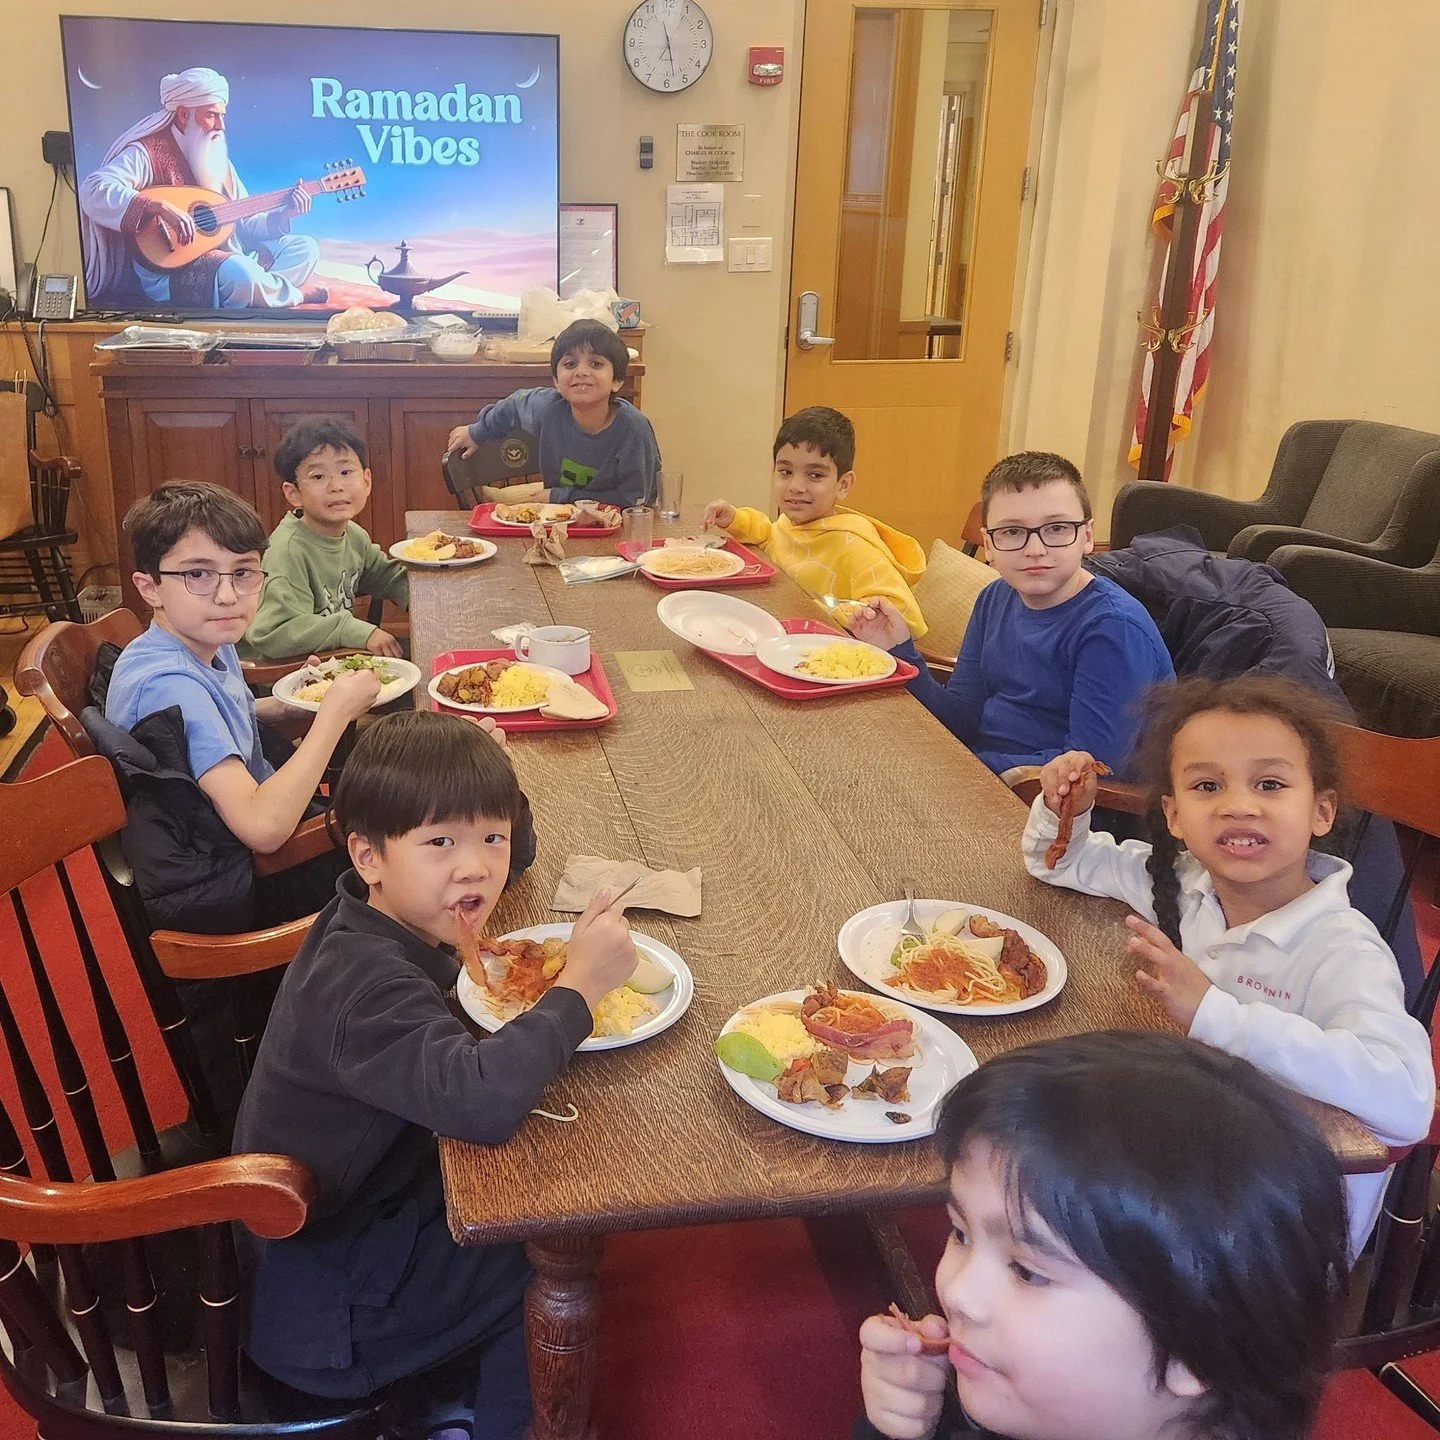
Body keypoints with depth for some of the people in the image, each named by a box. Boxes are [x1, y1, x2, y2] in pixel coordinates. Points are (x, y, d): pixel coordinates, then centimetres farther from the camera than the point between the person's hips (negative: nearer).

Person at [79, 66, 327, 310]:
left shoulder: (215, 158, 15)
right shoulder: (149, 152, -9)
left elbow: (245, 224, 17)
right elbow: (93, 191, -24)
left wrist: (282, 215, -2)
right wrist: (161, 206, -32)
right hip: (169, 270, -8)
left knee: (305, 247, 3)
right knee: (238, 273, -36)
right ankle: (294, 294, -7)